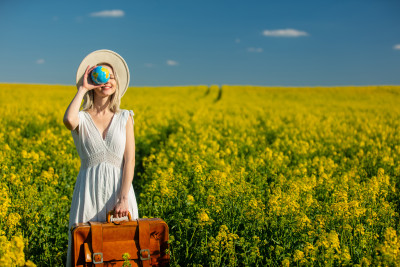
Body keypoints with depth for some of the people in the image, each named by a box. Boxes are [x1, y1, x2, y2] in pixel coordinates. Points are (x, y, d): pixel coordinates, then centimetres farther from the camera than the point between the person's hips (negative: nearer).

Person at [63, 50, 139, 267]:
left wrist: (124, 198, -13)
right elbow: (68, 121, -24)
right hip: (89, 191, -1)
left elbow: (129, 160, -1)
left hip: (120, 190, 1)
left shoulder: (125, 118, 7)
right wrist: (82, 89, -9)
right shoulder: (81, 118, 3)